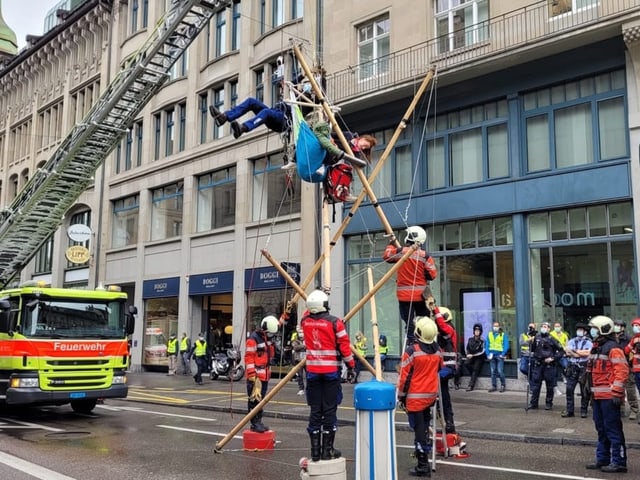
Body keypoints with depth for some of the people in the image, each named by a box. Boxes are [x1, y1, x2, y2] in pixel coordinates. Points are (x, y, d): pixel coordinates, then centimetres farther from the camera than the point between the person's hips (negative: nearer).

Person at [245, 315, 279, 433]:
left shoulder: (267, 337, 12)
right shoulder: (253, 339, -14)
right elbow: (249, 358, -18)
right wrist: (252, 375, -20)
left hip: (265, 375, 9)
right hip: (255, 376, -9)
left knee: (261, 399, 13)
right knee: (254, 399, -5)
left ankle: (259, 421, 21)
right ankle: (254, 423, 0)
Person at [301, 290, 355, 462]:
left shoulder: (305, 321, 3)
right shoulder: (335, 322, -8)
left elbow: (309, 313, 29)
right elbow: (344, 346, -7)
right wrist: (351, 366, 1)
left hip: (312, 371, 4)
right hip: (331, 371, -3)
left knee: (315, 410, 7)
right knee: (329, 410, 1)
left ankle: (315, 451, 10)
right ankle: (327, 450, 5)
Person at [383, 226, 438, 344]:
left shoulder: (400, 251, -5)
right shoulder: (425, 256, -5)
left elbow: (386, 256, 12)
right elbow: (433, 275, -5)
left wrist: (391, 244, 27)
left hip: (405, 295, 0)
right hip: (421, 295, 0)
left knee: (409, 322, 0)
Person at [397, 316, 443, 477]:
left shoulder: (412, 350, -17)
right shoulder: (437, 350, 1)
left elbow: (405, 376, -13)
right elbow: (440, 369, 18)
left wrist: (401, 396, -3)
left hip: (415, 397, -6)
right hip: (431, 395, 6)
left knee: (419, 429, -3)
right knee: (424, 427, 22)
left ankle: (423, 466, -2)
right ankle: (423, 451, 30)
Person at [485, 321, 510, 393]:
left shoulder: (503, 335, 3)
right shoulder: (489, 334, 12)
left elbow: (506, 345, -3)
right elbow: (486, 345, 10)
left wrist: (503, 354, -13)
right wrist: (488, 354, -2)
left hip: (499, 355, -4)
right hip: (492, 355, 4)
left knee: (500, 371, -11)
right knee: (493, 371, 6)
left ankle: (503, 385, 3)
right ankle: (494, 386, 13)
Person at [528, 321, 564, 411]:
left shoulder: (552, 339, -5)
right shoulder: (536, 337, 6)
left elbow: (561, 350, -4)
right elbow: (532, 349, 19)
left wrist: (553, 358, -9)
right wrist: (533, 357, 4)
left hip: (549, 365, -3)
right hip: (538, 365, 3)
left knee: (549, 386, 5)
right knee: (535, 384, 5)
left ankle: (549, 403, 17)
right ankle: (533, 403, 11)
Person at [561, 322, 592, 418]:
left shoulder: (588, 342, 5)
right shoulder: (571, 341, 14)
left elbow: (587, 353, -13)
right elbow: (567, 352, -1)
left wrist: (574, 351, -7)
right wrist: (581, 352, -10)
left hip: (584, 368, -3)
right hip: (572, 368, 3)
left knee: (584, 391, 2)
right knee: (569, 389, 0)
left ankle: (583, 411, 12)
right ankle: (569, 410, 7)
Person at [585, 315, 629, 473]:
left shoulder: (612, 348, -13)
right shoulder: (596, 348, 17)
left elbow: (622, 371, -19)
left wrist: (617, 393, -22)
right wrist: (592, 393, 23)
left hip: (609, 397, -10)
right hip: (598, 396, 10)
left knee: (613, 429, -4)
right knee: (601, 429, 15)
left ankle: (618, 462, 2)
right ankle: (602, 459, 24)